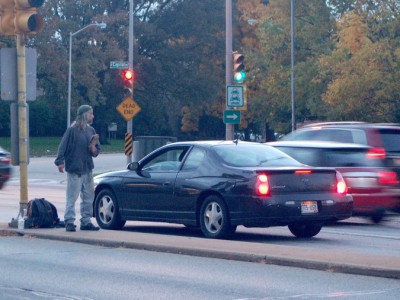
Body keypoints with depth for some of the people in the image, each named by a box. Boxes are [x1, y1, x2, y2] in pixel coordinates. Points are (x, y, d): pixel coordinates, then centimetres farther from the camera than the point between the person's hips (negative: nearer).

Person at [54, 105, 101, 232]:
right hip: (74, 169, -7)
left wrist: (94, 150, -3)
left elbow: (97, 150, 19)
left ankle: (86, 221, 17)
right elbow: (63, 147, -12)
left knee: (88, 197, 10)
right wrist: (60, 161, -21)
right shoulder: (72, 130, -7)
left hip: (87, 169, 7)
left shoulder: (91, 130, 13)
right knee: (72, 197, -6)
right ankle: (69, 222, -3)